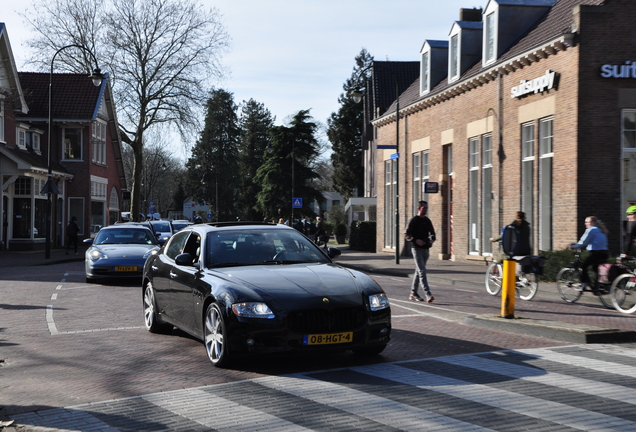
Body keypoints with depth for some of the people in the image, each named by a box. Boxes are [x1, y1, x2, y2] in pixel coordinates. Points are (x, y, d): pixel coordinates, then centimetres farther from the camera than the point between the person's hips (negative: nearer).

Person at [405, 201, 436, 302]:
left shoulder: (427, 221, 13)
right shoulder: (413, 221, -6)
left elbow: (432, 232, 22)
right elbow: (406, 235, -9)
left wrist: (432, 239, 0)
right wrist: (416, 240, -23)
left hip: (425, 249, 7)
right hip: (417, 249, -7)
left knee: (418, 271, 13)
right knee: (422, 271, -14)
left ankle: (413, 293, 23)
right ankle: (428, 294, -22)